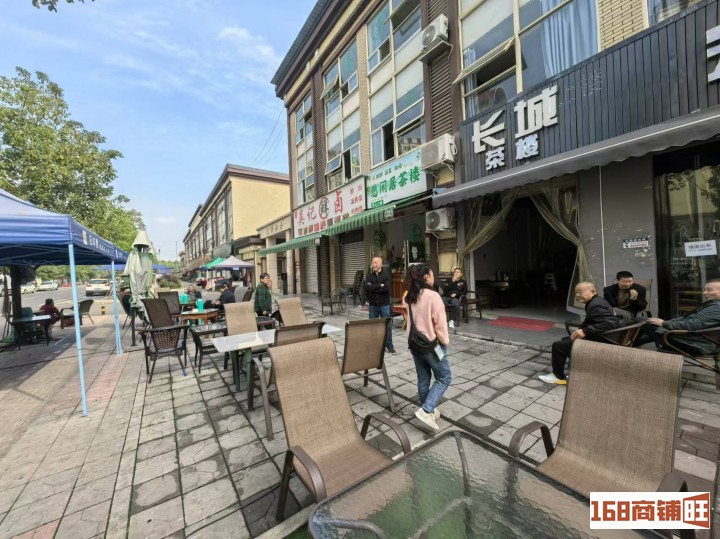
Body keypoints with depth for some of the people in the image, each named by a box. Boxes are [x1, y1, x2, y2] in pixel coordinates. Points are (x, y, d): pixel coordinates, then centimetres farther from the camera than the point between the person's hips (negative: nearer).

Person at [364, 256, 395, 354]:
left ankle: (389, 345, 15)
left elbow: (387, 288, -19)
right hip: (372, 305, 3)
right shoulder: (369, 276, 4)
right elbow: (367, 287, -14)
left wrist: (373, 288, -13)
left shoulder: (386, 275, -4)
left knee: (387, 325, 2)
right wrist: (380, 285, -17)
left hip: (384, 304, -2)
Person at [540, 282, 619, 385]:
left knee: (558, 345, -10)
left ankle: (558, 376, 7)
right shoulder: (596, 302, 10)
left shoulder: (596, 305, -23)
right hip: (596, 337, 11)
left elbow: (611, 323, -33)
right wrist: (582, 330, -1)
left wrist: (585, 331, -32)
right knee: (565, 340, 23)